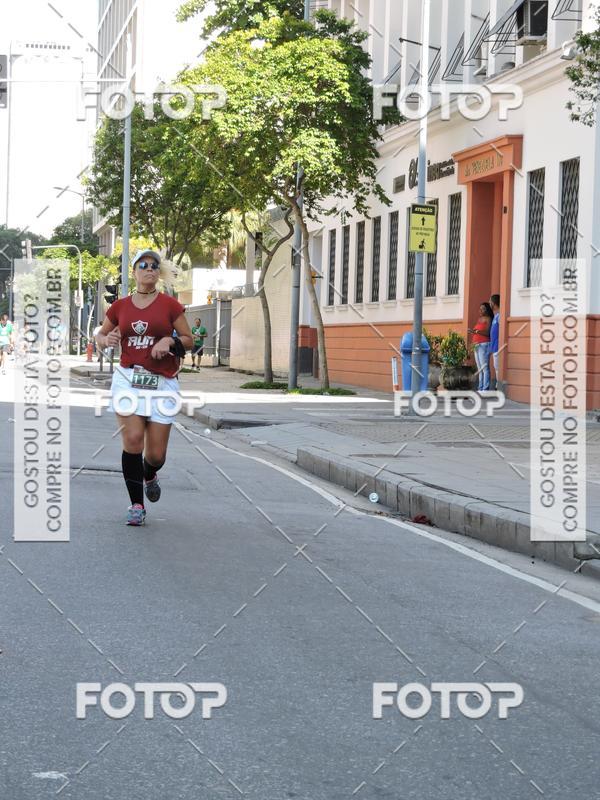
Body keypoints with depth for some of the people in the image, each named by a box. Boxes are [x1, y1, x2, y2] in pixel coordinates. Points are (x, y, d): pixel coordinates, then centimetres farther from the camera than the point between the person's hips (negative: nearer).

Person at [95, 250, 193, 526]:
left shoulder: (169, 304, 2)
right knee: (133, 440, -13)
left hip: (162, 382, -1)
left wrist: (170, 340, -13)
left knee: (156, 454, 0)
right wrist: (107, 340, -3)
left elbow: (188, 339, 7)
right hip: (128, 379, 1)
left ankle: (149, 476, 38)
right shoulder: (120, 306, 7)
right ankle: (136, 505, -1)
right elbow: (100, 335, 20)